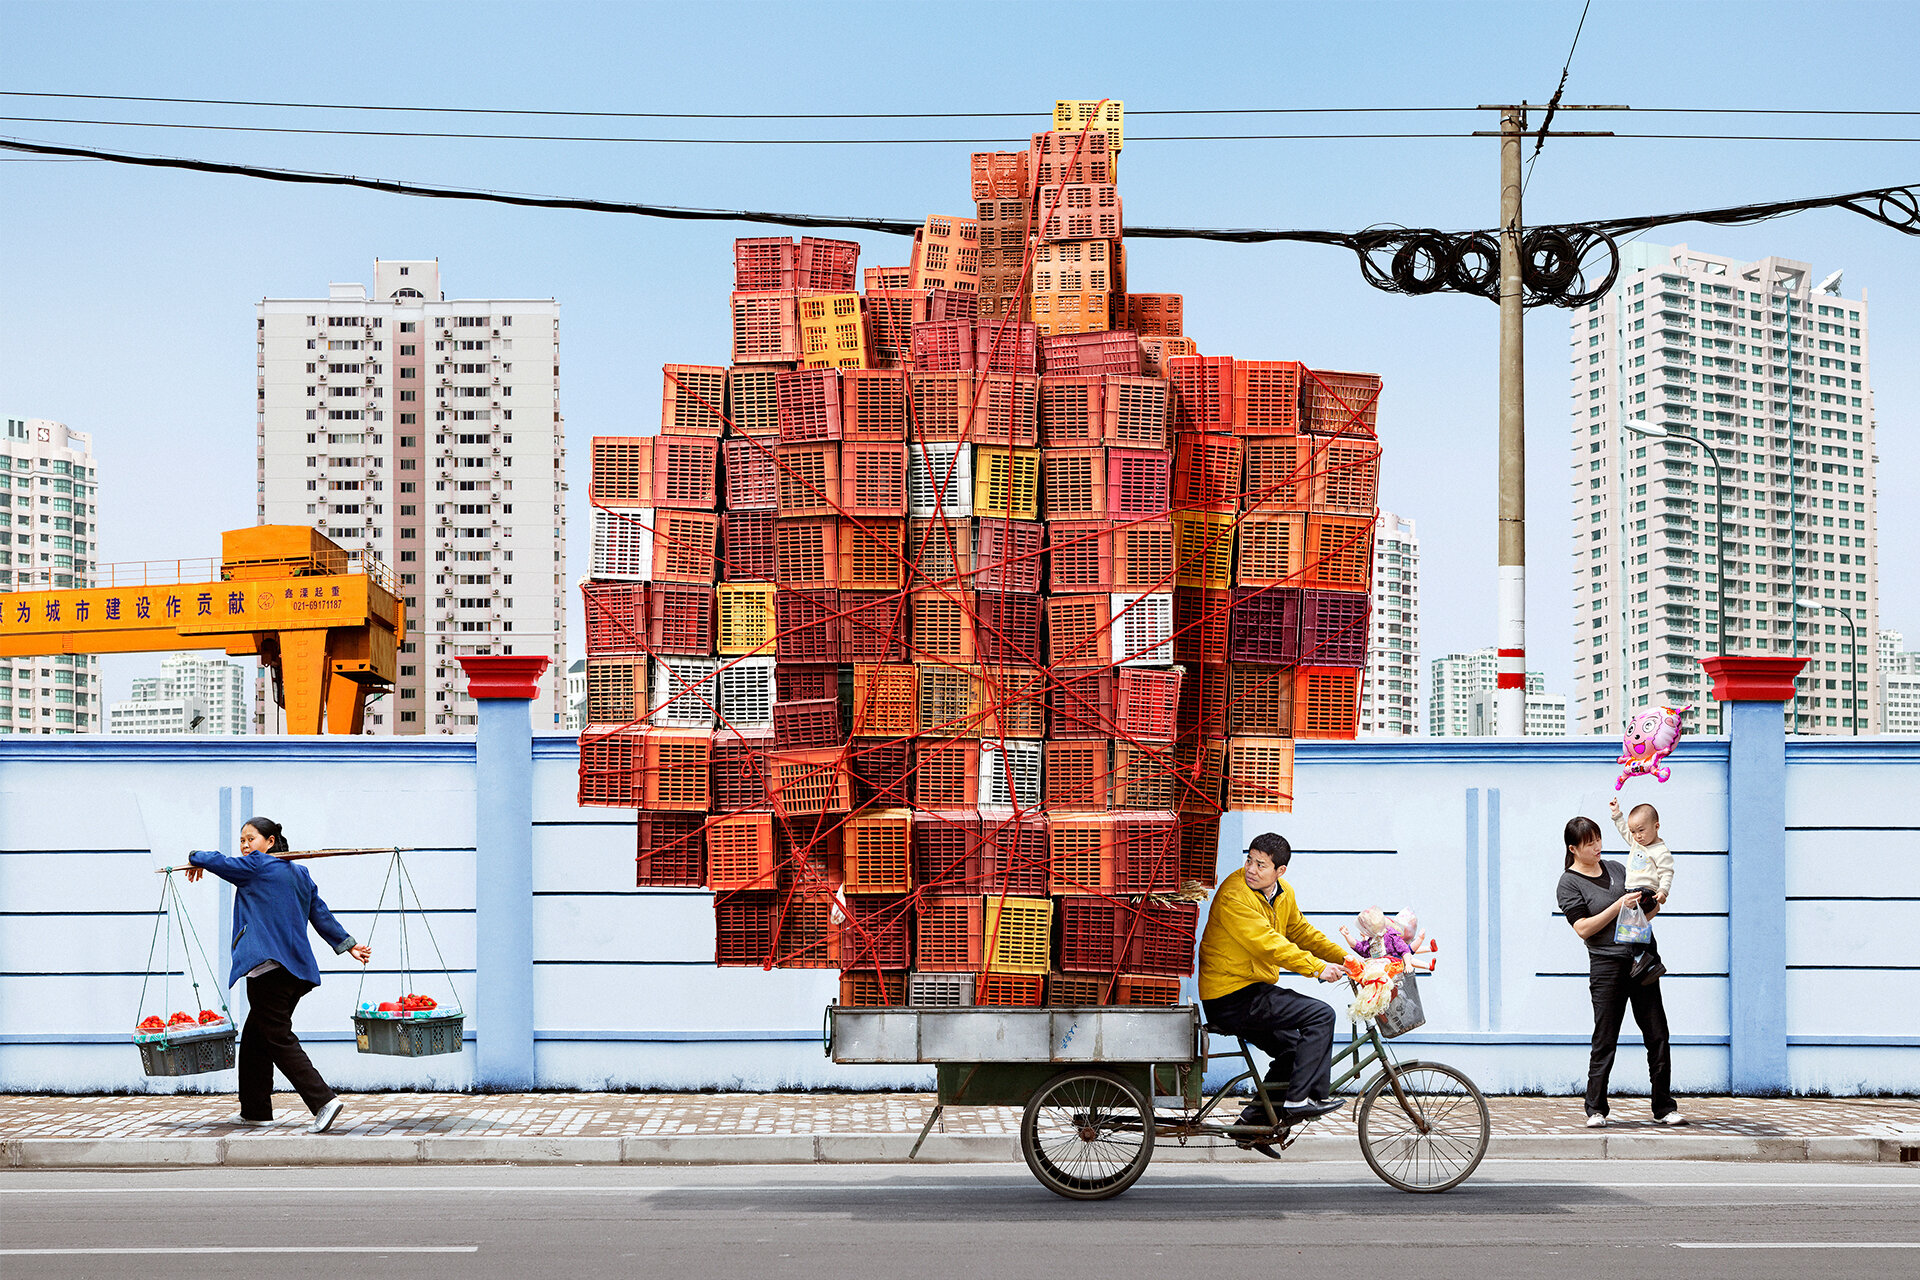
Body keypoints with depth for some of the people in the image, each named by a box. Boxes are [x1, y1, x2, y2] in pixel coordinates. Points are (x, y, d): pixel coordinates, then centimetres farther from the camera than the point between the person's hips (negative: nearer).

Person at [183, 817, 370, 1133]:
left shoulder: (256, 866, -4)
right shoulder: (299, 873, 19)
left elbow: (218, 862, 5)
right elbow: (321, 914, 22)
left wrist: (195, 858, 27)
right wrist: (347, 944, 29)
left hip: (269, 965, -9)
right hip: (297, 969, 9)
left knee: (278, 1039, -11)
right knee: (255, 1037, 18)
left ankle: (323, 1100, -24)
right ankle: (255, 1110, 23)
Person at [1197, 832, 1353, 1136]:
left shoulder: (1284, 894, 8)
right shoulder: (1234, 895, -21)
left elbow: (1300, 931, 20)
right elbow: (1267, 944, -27)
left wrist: (1342, 958, 10)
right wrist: (1317, 968, -27)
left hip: (1252, 991, 10)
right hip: (1232, 999, -10)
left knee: (1296, 1049, 18)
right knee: (1320, 1014, -15)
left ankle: (1255, 1117, 24)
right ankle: (1299, 1100, -13)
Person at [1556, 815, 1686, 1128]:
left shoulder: (1616, 868, 15)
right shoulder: (1569, 883, 0)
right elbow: (1583, 928, -11)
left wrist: (1652, 908, 1)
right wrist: (1618, 906, -16)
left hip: (1641, 959, 5)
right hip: (1606, 965, -5)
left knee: (1657, 1036, 2)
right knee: (1605, 1042, -4)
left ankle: (1664, 1107, 9)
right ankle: (1596, 1110, 6)